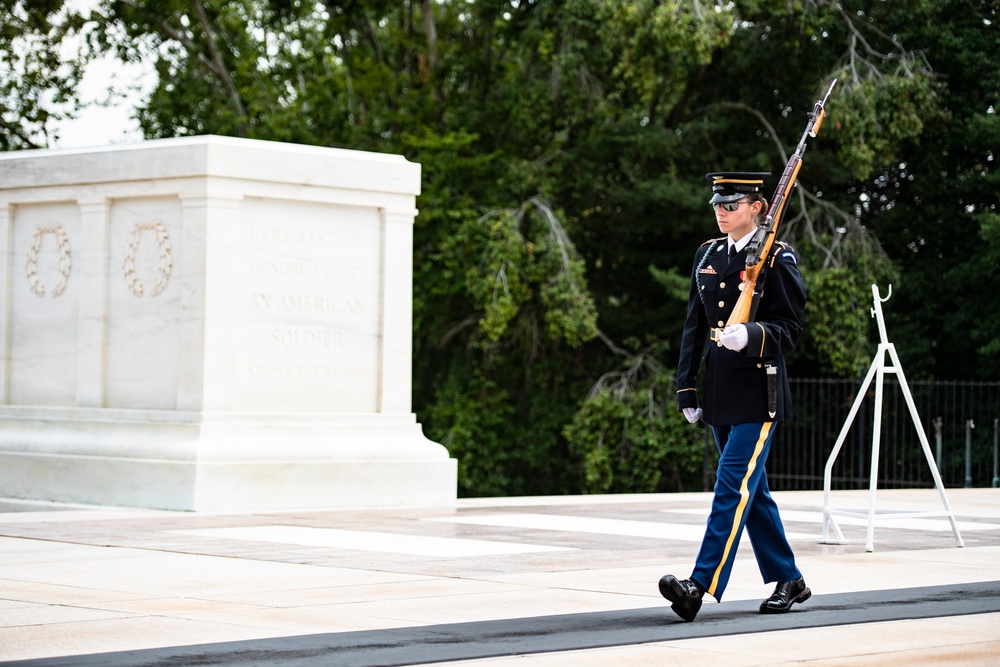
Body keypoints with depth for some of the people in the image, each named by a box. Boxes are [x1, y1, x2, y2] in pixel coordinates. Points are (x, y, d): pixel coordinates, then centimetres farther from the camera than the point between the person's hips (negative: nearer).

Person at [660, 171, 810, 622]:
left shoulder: (777, 259, -6)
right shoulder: (707, 255, 13)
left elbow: (791, 327, -8)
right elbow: (694, 325, 15)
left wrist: (751, 336, -28)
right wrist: (686, 388, 12)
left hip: (758, 392, -7)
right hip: (719, 393, 7)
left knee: (732, 487, -13)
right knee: (752, 491, 12)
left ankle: (701, 586, -19)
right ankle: (788, 581, 23)